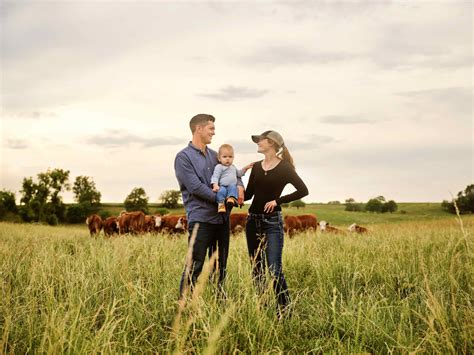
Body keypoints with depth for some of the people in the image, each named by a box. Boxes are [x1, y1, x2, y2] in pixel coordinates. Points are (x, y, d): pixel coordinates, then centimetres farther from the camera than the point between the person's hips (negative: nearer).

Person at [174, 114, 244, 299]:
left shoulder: (214, 155, 16)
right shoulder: (184, 157, -6)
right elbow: (196, 187, -14)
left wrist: (239, 186, 0)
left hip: (222, 218, 7)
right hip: (201, 219, -7)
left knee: (220, 266, 12)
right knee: (195, 266, -7)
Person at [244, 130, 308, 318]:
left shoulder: (284, 167, -7)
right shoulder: (256, 167, 10)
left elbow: (303, 190, -12)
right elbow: (248, 194, 9)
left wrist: (278, 200, -13)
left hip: (272, 221, -6)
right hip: (253, 220, 6)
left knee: (274, 269, -11)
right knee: (256, 269, 9)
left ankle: (284, 309, 0)